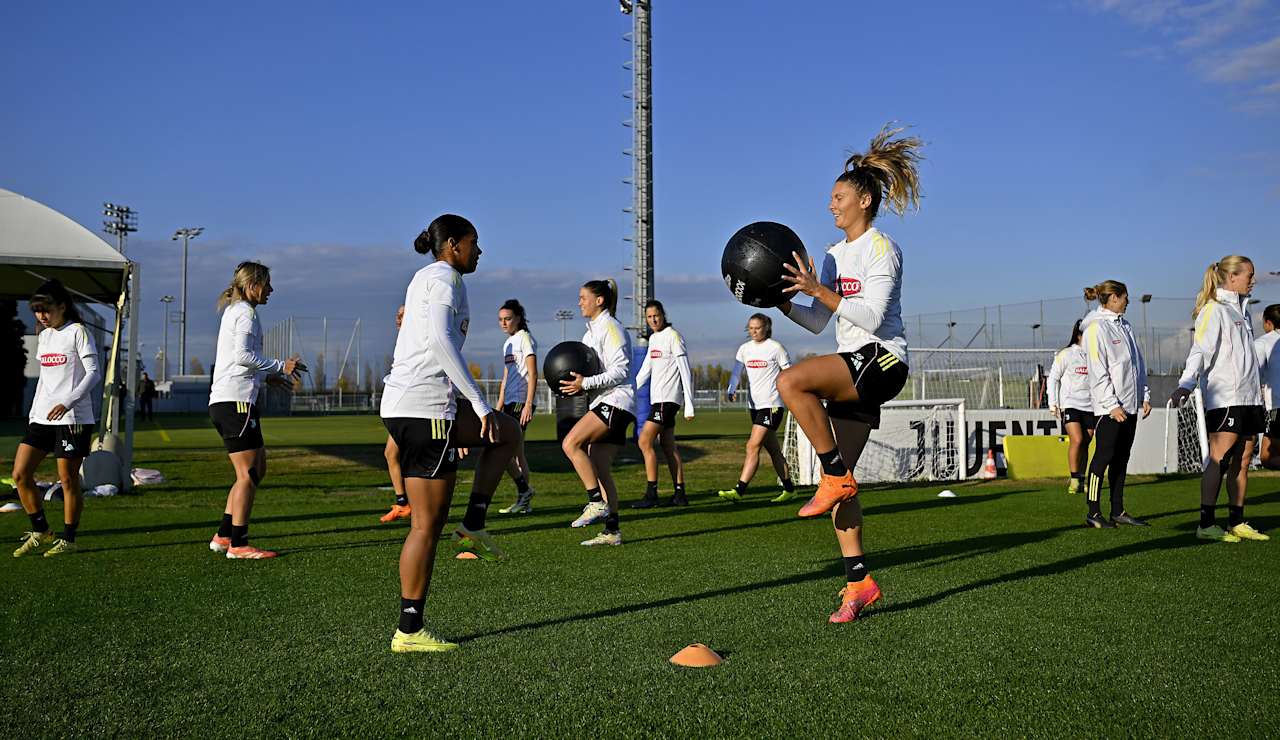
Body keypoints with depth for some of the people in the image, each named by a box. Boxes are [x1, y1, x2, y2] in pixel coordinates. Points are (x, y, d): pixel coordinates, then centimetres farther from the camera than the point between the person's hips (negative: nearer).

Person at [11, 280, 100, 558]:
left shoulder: (77, 332, -5)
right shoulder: (43, 337, 16)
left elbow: (93, 373, -12)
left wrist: (67, 402, -23)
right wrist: (33, 412, 16)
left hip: (73, 417, -7)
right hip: (42, 417, 7)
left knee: (68, 479, -3)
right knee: (20, 474, 1)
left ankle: (68, 539, 7)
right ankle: (41, 532, 13)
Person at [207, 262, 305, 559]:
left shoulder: (233, 310, 23)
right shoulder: (245, 311, -7)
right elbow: (243, 355, -20)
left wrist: (268, 376, 19)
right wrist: (280, 366, -12)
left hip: (222, 401, 10)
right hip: (235, 401, -10)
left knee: (257, 469, 14)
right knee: (249, 473, -6)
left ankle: (223, 536, 15)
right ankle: (238, 544, -3)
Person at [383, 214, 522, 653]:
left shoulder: (425, 278, 22)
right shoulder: (445, 278, -7)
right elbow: (441, 340, -23)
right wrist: (480, 404, -22)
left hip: (401, 405, 10)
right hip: (425, 407, -10)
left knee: (508, 432, 22)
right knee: (427, 525, -3)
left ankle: (473, 526, 14)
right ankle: (409, 631, 3)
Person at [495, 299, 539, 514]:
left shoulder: (525, 338, -6)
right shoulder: (508, 343, 19)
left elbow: (533, 375, -13)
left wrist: (528, 405, -21)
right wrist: (498, 408, 19)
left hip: (521, 402, -9)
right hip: (510, 403, 9)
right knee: (516, 452, 8)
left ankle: (523, 489, -6)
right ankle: (524, 502, 11)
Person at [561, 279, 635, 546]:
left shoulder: (611, 328, -7)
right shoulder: (591, 331, 22)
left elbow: (620, 370, -16)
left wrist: (585, 384, -22)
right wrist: (576, 384, 7)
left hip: (615, 401, -10)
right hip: (603, 403, 10)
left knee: (571, 443, -21)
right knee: (598, 469, 5)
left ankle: (597, 503, -15)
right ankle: (612, 531, 7)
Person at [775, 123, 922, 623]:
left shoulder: (882, 249, -5)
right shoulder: (834, 256, 19)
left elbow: (871, 317, -17)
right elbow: (818, 322, 17)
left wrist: (818, 290, -19)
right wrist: (781, 301, 3)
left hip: (881, 361, -8)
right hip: (850, 368, 8)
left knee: (791, 381, -31)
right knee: (839, 482, 3)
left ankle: (837, 478, -17)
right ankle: (858, 583, 10)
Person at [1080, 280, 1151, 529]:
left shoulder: (1125, 326, 17)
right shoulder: (1096, 328, -10)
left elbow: (1138, 363, 19)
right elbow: (1098, 372, -15)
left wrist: (1145, 396, 12)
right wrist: (1112, 405, -18)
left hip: (1130, 404, 8)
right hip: (1109, 407, -8)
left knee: (1122, 457, 10)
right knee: (1104, 456, -6)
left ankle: (1118, 510, 15)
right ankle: (1093, 513, -1)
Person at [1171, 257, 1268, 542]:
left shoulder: (1241, 309, 20)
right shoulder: (1213, 309, -6)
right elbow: (1200, 351, -15)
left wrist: (1256, 388, 22)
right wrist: (1186, 384, -28)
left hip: (1249, 397, 9)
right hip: (1224, 398, -9)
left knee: (1242, 461, 7)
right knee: (1219, 459, -11)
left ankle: (1236, 522, 11)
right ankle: (1207, 524, -9)